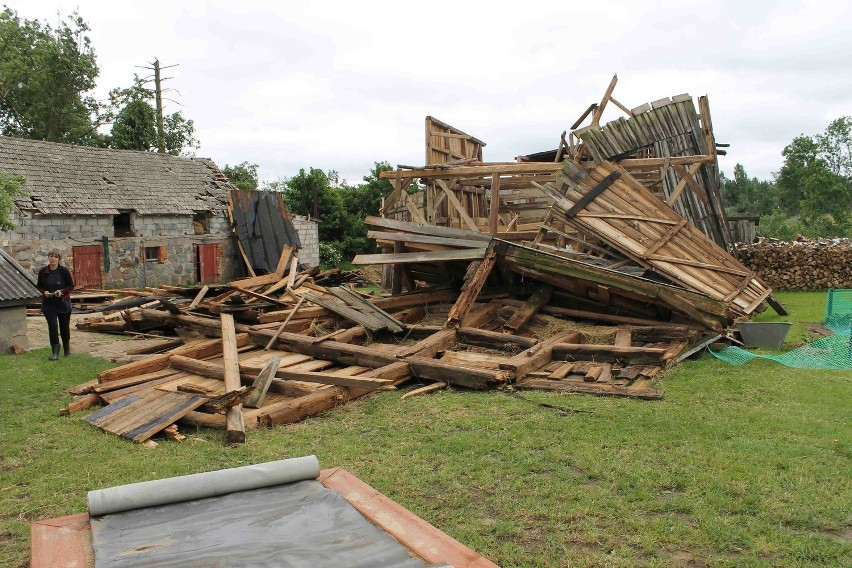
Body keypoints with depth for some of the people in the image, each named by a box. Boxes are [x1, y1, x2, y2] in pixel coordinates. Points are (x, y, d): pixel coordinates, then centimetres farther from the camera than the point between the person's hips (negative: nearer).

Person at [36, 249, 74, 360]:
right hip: (48, 304, 1)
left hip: (63, 302, -1)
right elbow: (38, 286, 9)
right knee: (52, 326, -8)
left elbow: (71, 286, -3)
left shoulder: (64, 271, -8)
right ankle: (55, 352, -5)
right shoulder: (43, 272, -2)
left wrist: (62, 291, -20)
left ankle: (67, 349, 29)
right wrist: (44, 292, -11)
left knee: (64, 326, 11)